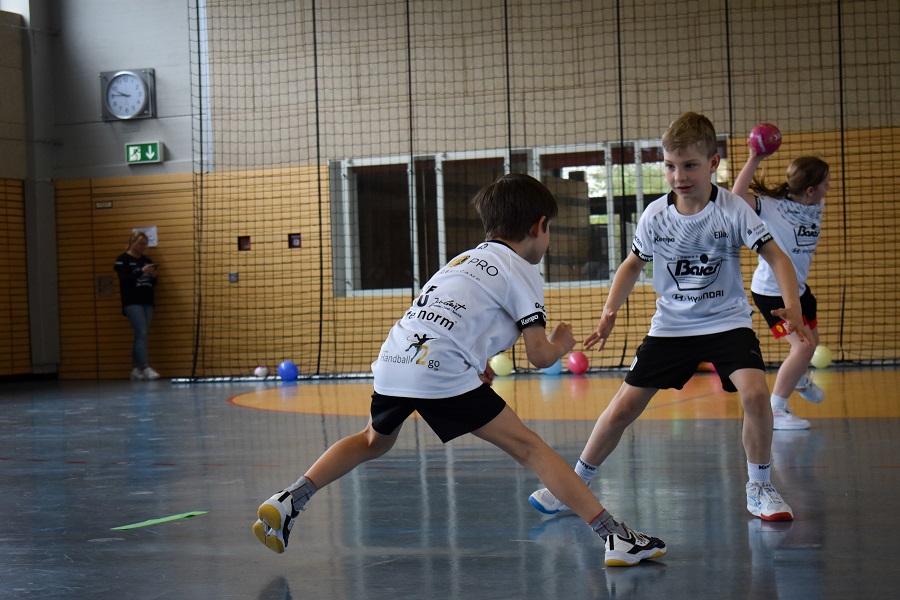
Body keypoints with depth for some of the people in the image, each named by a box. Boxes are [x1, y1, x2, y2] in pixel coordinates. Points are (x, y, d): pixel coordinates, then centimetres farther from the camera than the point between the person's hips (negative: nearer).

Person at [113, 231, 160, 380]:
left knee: (140, 336, 5)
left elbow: (153, 285, 15)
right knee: (142, 334, -15)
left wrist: (153, 276, -6)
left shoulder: (147, 260, 15)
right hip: (132, 302, -6)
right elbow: (124, 281, -14)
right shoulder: (123, 260, -2)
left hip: (147, 302, 6)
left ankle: (135, 369, 8)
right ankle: (145, 368, -19)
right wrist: (141, 271, -19)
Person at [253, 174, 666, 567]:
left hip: (392, 361, 7)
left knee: (374, 441, 33)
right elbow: (540, 356, 2)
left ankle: (288, 501, 24)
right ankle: (616, 537, -6)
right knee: (529, 448, -2)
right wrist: (561, 345, 23)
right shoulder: (521, 272, 7)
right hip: (441, 371, -7)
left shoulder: (466, 259, 28)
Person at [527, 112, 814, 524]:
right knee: (623, 407, -1)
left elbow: (776, 257, -14)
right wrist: (610, 312, -1)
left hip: (727, 321, -2)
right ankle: (575, 484, 20)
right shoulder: (655, 215, -6)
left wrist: (792, 308, -29)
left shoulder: (732, 210, -14)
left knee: (755, 393, -25)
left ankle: (759, 489, -3)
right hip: (671, 325, 2)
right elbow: (633, 264, 11)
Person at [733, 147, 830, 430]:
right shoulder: (772, 207, -25)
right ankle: (774, 411, -8)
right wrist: (754, 160, -40)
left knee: (811, 339, 25)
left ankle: (801, 380, 59)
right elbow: (737, 197, -41)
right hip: (771, 291, -8)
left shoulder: (816, 207, -4)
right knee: (802, 345, -18)